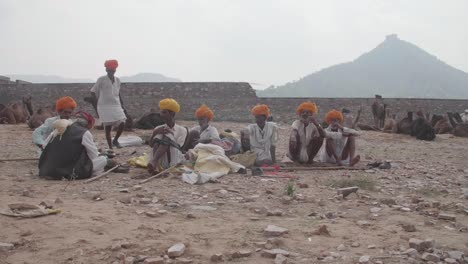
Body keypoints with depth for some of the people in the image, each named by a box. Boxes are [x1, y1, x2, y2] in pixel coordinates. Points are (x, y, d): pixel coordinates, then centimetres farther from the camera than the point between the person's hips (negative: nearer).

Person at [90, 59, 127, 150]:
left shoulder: (117, 80, 10)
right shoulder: (101, 80, -4)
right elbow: (93, 92, 1)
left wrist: (122, 106, 17)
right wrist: (98, 102, -6)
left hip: (116, 106, 4)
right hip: (105, 107, -4)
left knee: (122, 124, -9)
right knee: (107, 127, -2)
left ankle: (115, 140, 16)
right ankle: (110, 147, 6)